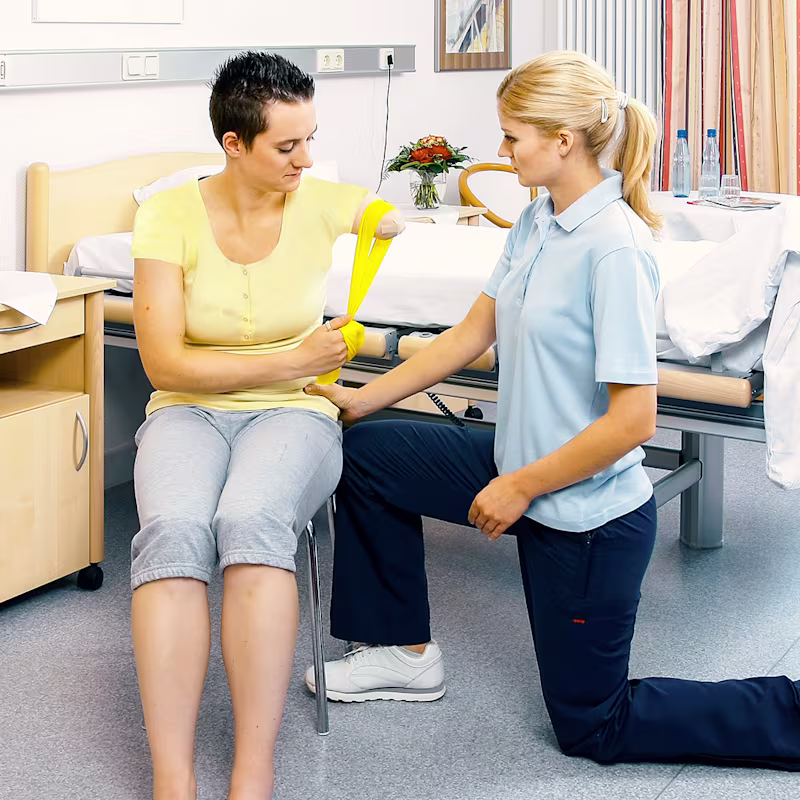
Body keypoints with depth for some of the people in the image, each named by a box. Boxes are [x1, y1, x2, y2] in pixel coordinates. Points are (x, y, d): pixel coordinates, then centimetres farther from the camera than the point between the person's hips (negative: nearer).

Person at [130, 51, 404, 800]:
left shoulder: (321, 203, -2)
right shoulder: (169, 214, -7)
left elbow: (401, 215, 17)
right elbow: (164, 363, -9)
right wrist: (292, 361, -12)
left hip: (292, 412, 0)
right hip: (189, 409, 0)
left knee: (251, 522, -36)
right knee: (173, 532, -35)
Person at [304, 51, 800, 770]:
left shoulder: (615, 246, -26)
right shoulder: (537, 223, 1)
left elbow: (633, 418, -27)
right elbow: (473, 333, 9)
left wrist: (521, 487, -17)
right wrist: (363, 398, 8)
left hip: (589, 518, -8)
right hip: (523, 468, 8)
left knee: (592, 727, 7)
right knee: (366, 455, 12)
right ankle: (407, 653, 24)